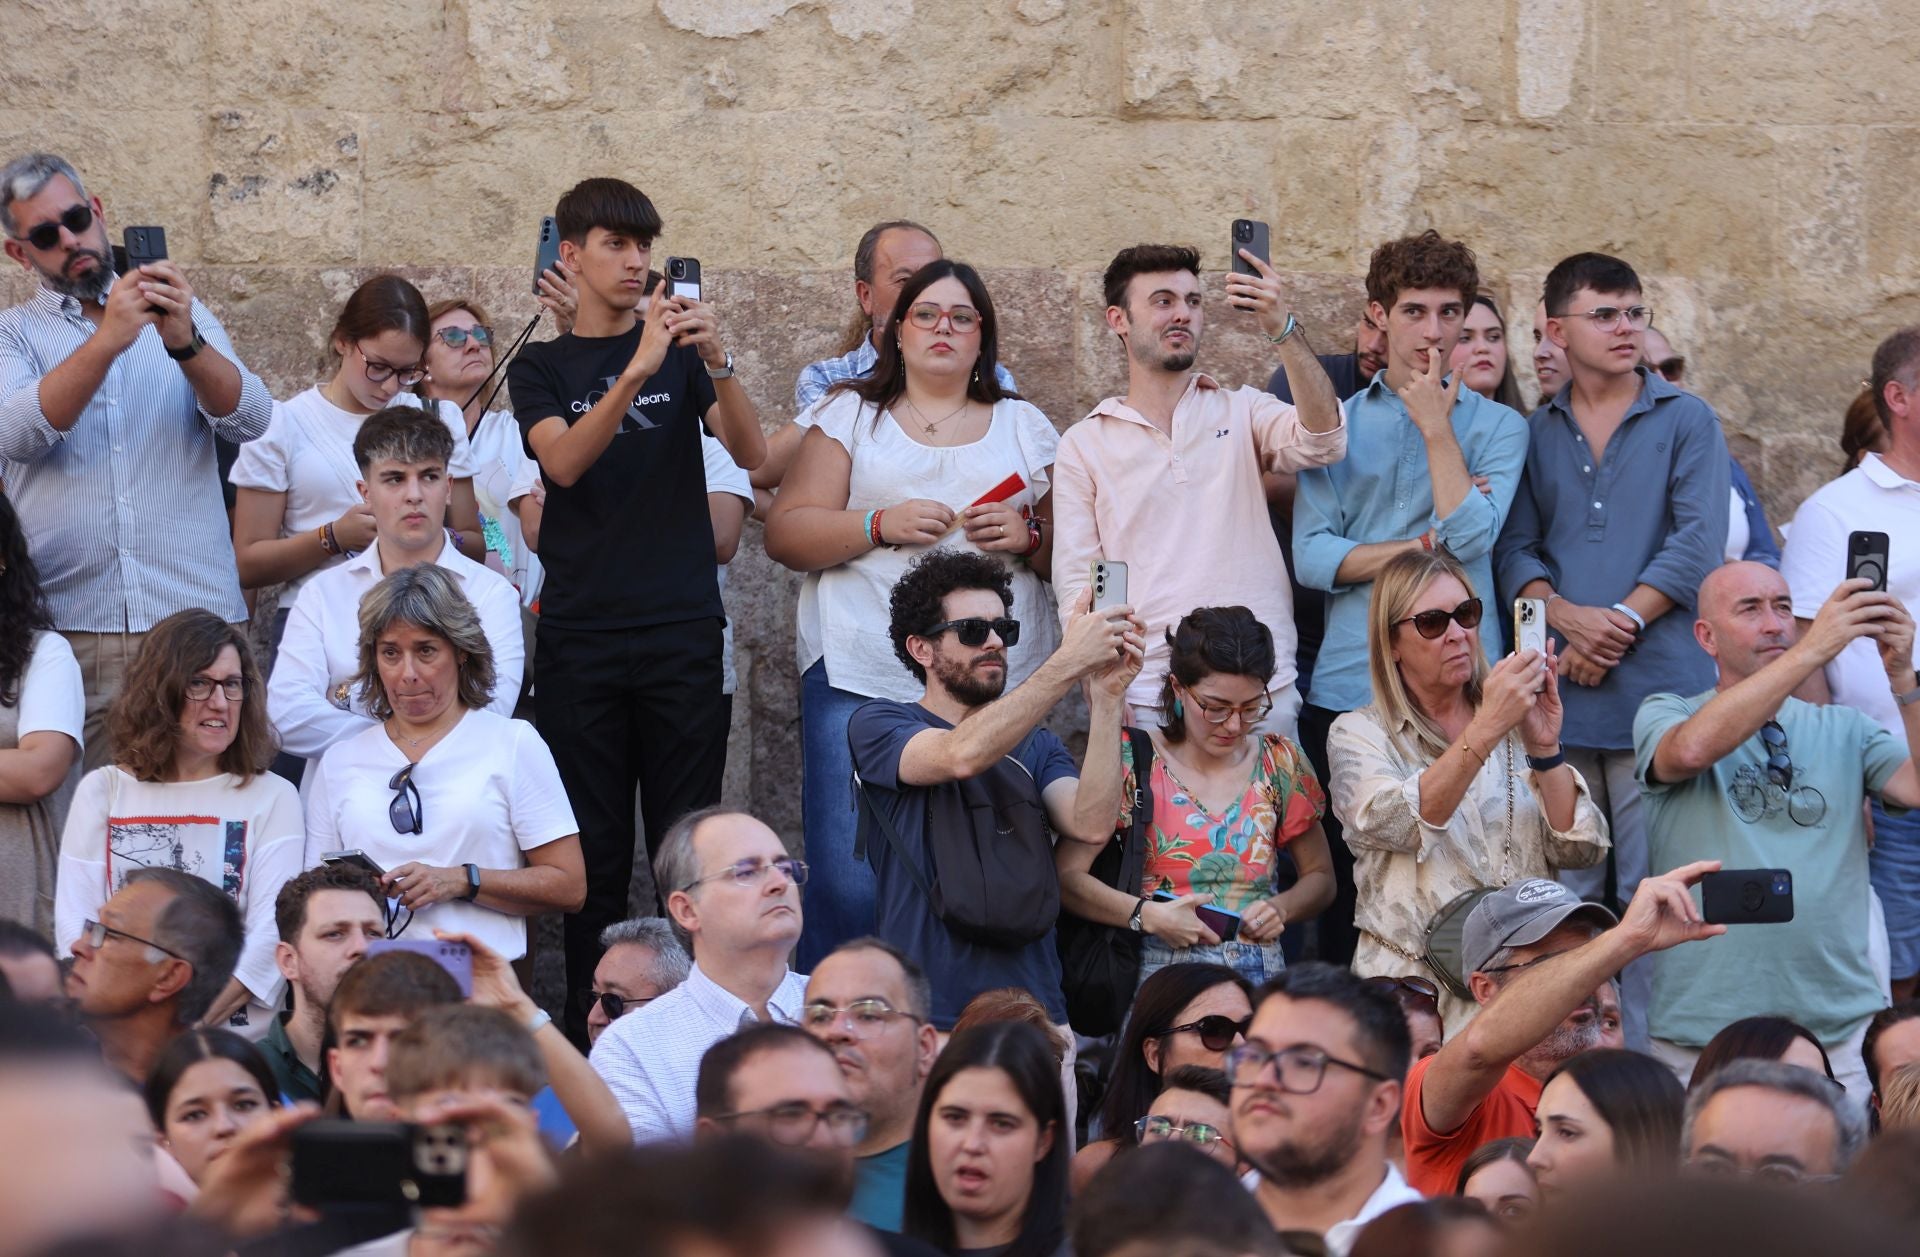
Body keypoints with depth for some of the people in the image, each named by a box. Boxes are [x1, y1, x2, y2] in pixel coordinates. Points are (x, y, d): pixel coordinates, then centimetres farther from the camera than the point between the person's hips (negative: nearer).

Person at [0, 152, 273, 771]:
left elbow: (250, 419, 0)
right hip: (67, 623, -1)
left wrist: (185, 344, -19)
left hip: (193, 611, 1)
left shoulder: (183, 319, 15)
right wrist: (107, 341, -21)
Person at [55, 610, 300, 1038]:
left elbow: (272, 931, -1)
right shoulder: (103, 791, 15)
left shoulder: (272, 798, 11)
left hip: (232, 1032, -1)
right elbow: (74, 922, 5)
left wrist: (197, 1025, -16)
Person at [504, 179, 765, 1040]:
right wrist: (637, 371, -24)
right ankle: (588, 1029, 3)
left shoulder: (679, 353, 11)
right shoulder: (541, 369, 10)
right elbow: (563, 460, -11)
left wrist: (716, 363, -20)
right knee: (592, 849, 0)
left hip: (680, 627, 0)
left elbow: (752, 454, -3)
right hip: (580, 633, 0)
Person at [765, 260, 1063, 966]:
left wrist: (1028, 537, -3)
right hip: (861, 677, -1)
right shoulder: (850, 416, 14)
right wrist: (879, 526, -9)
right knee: (849, 878, -13)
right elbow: (786, 535, 6)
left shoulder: (1024, 427, 18)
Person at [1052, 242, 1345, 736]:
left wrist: (1283, 329, -21)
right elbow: (1076, 585, 5)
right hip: (1146, 691, -1)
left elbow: (1322, 441, -10)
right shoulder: (1085, 444, 9)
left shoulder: (1241, 412, 11)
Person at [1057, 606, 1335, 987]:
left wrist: (1281, 909, 3)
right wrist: (1148, 915, -14)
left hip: (1261, 975, 3)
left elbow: (1320, 877, 24)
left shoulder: (1280, 762, 13)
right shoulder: (1133, 762, 3)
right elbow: (1066, 876, -2)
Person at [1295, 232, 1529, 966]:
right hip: (1348, 687, 1)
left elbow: (1472, 537, -9)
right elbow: (1311, 555, 1)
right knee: (1345, 895, 2)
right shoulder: (1339, 423, 12)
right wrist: (1419, 545, -7)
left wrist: (1436, 424, -4)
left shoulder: (1497, 428, 9)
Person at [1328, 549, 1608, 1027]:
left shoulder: (1514, 723, 16)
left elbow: (1579, 849, 5)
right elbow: (1401, 826, -15)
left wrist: (1543, 747, -9)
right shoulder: (1358, 734, 6)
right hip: (1416, 984, -3)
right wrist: (1487, 729, -22)